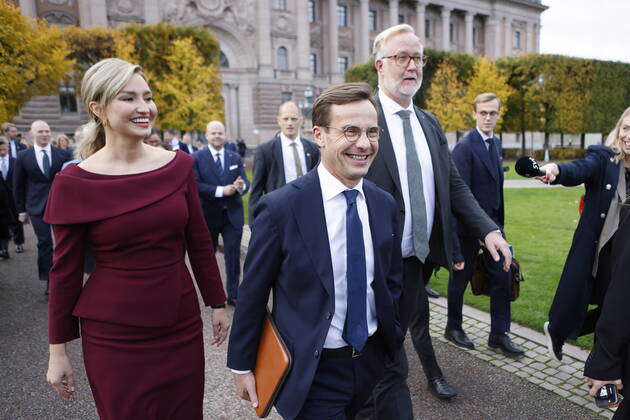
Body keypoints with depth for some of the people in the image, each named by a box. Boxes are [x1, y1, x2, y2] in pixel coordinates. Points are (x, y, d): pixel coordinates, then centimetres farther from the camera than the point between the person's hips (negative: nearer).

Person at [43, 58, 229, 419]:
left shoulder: (178, 165, -3)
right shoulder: (74, 183, -10)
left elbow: (199, 242, 4)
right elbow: (65, 271, -3)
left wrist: (218, 304, 9)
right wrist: (58, 351, 3)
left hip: (182, 325, 3)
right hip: (113, 335, -2)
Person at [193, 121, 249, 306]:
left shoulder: (235, 158, 8)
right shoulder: (197, 158, -3)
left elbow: (245, 182, 2)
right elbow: (196, 185, -14)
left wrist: (241, 186, -22)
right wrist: (221, 190, -22)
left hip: (232, 214, 2)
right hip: (208, 214, -1)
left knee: (233, 255, 1)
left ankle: (233, 294, 13)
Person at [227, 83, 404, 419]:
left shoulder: (384, 204, -2)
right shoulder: (280, 208, -19)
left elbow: (392, 281, 9)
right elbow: (252, 293, -10)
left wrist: (393, 343, 12)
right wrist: (241, 365, -2)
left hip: (373, 363, 6)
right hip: (312, 373, -5)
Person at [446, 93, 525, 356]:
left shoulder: (496, 143, 10)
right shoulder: (464, 147, -15)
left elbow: (496, 184, 14)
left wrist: (499, 222, 11)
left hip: (492, 223, 7)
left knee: (502, 276, 6)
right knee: (460, 277, 10)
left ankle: (499, 334, 21)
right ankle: (453, 328, 29)